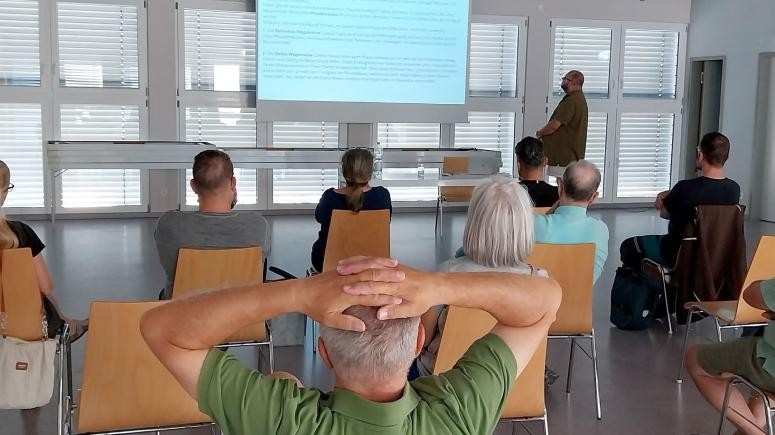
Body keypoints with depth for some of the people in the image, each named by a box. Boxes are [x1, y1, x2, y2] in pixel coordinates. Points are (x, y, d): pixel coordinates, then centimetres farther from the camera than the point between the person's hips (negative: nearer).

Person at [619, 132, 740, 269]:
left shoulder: (685, 188, -28)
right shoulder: (733, 189, -12)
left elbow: (664, 213, -8)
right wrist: (670, 195, -3)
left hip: (678, 254, -6)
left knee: (627, 246, 16)